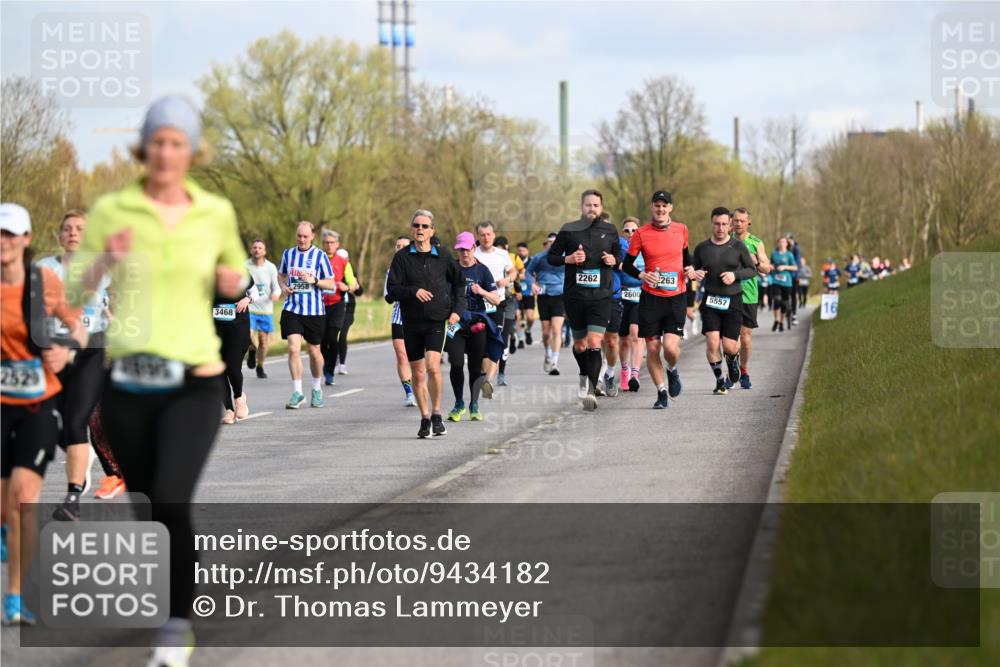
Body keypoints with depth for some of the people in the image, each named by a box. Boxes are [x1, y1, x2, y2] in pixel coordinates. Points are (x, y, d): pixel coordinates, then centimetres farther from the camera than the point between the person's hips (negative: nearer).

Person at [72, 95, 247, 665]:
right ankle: (178, 607, 38)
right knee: (145, 505, 12)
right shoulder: (112, 210, 0)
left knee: (171, 502, -20)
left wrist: (235, 282, -3)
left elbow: (236, 276, 21)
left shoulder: (216, 212, 3)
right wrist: (107, 261, -20)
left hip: (194, 383, -1)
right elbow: (79, 293, -1)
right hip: (128, 383, 1)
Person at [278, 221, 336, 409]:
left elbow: (331, 284, -1)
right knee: (293, 349, -12)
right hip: (292, 309, 1)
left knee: (314, 351, 9)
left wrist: (314, 281, -18)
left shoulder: (320, 256, -2)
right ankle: (297, 393, -6)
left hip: (314, 311, -1)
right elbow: (281, 275, 22)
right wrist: (283, 286, 1)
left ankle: (317, 389, 30)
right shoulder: (288, 254, 7)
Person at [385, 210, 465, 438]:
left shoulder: (442, 256, 3)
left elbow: (459, 282, 17)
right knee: (418, 374, 6)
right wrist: (413, 291, -20)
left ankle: (436, 414, -6)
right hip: (411, 322, 1)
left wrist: (457, 310, 8)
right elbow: (392, 290, -3)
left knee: (432, 366, -20)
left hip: (437, 320, -1)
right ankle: (425, 419, 18)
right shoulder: (402, 257, 1)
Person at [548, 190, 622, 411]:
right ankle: (585, 376, 40)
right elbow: (552, 256, 8)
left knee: (594, 342, -15)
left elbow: (619, 253, 21)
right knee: (580, 344, 11)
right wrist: (568, 259, -11)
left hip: (600, 295, -1)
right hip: (574, 295, 1)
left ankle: (591, 390, -16)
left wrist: (614, 260, -1)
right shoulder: (569, 230, 2)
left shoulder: (610, 231, 6)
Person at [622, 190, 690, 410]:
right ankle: (661, 392, 17)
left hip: (676, 297, 0)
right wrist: (642, 275, -15)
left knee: (671, 346, -14)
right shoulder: (641, 233, -3)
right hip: (651, 297, 0)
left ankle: (672, 371, 20)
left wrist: (689, 269, 3)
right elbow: (627, 264, 3)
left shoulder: (681, 229, 4)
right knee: (652, 349, 1)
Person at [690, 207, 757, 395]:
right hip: (711, 301, 1)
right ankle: (719, 381, 5)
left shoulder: (738, 246, 0)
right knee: (712, 342, -13)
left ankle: (733, 364, 33)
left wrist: (735, 275, -14)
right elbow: (693, 270, 13)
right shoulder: (702, 248, 4)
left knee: (730, 346, -4)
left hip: (733, 301, -1)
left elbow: (752, 270, 5)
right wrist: (693, 274, -12)